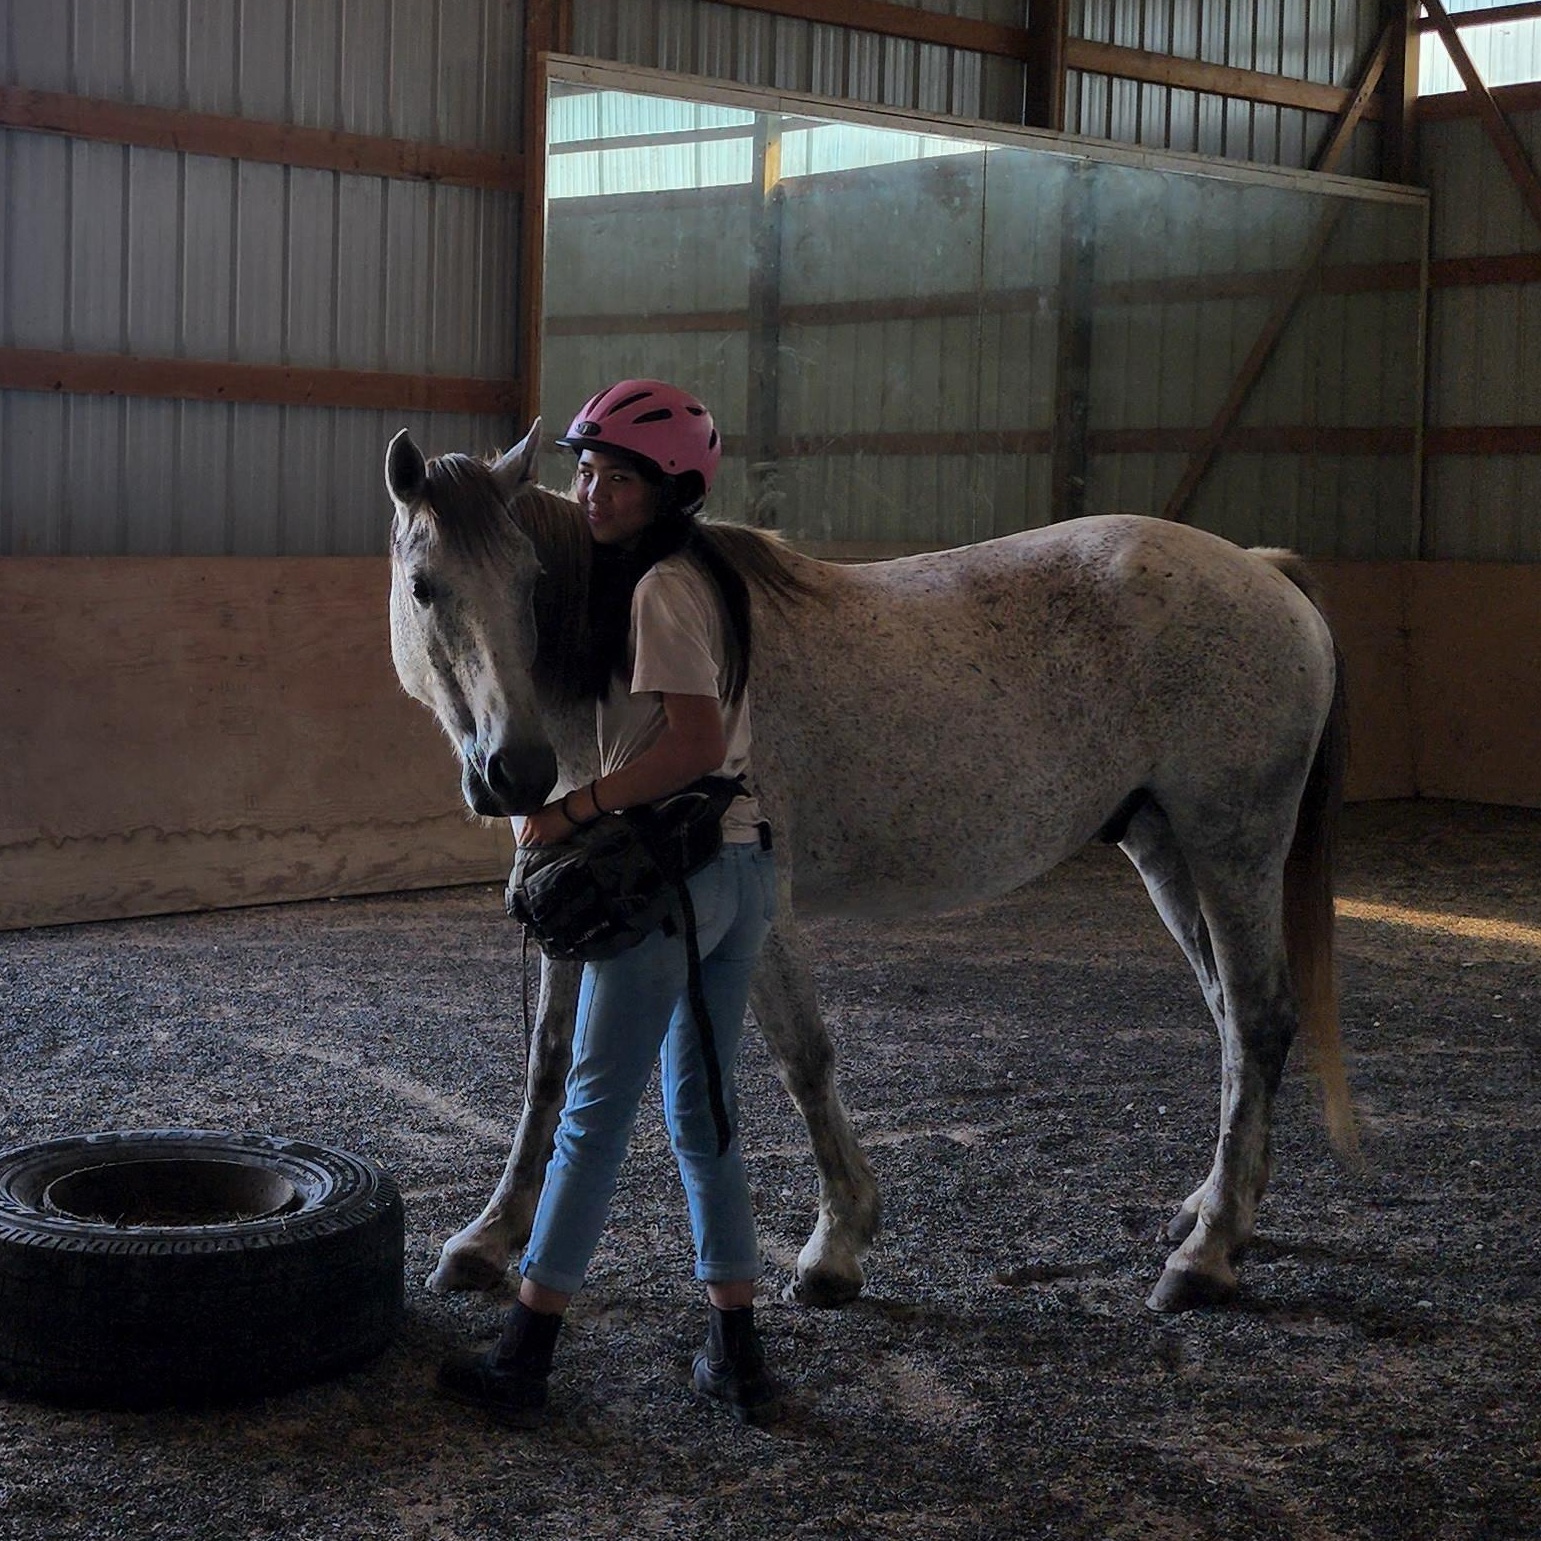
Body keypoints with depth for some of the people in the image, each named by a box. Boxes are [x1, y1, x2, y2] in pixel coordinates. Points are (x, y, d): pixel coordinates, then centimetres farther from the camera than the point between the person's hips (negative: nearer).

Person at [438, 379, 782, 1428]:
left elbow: (695, 740, -25)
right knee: (704, 1112, 15)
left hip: (671, 865, -9)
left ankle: (524, 1362, 9)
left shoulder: (657, 590, -15)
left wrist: (576, 808, -20)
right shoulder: (709, 576, 13)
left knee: (597, 1112, -1)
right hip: (745, 864, 9)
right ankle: (739, 1358, 19)